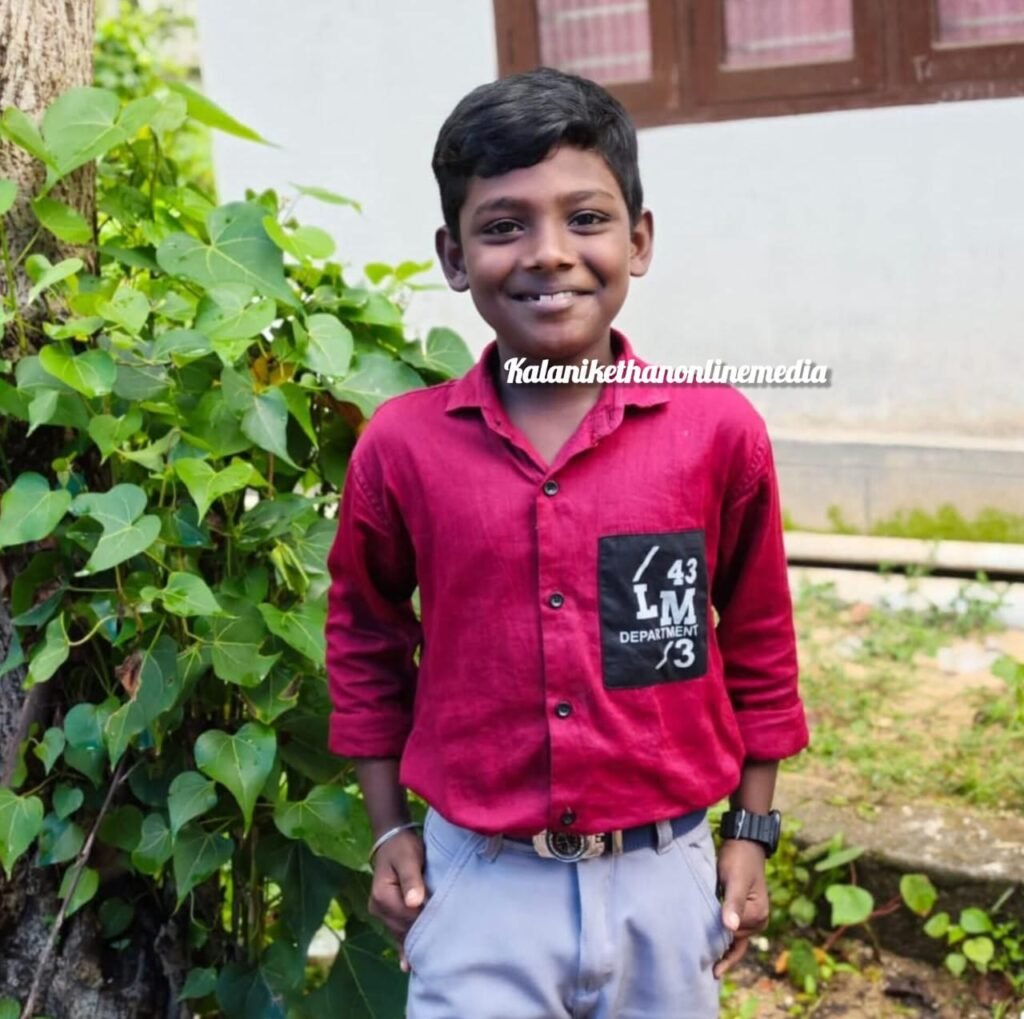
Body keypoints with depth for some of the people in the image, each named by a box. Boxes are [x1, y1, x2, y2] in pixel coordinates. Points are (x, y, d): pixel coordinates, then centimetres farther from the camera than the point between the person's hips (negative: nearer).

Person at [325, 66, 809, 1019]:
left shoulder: (719, 430, -10)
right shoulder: (402, 444, -9)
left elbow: (757, 638, 3)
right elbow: (364, 634, 6)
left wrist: (752, 833, 7)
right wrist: (388, 829, 7)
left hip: (663, 877, 1)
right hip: (479, 884, -1)